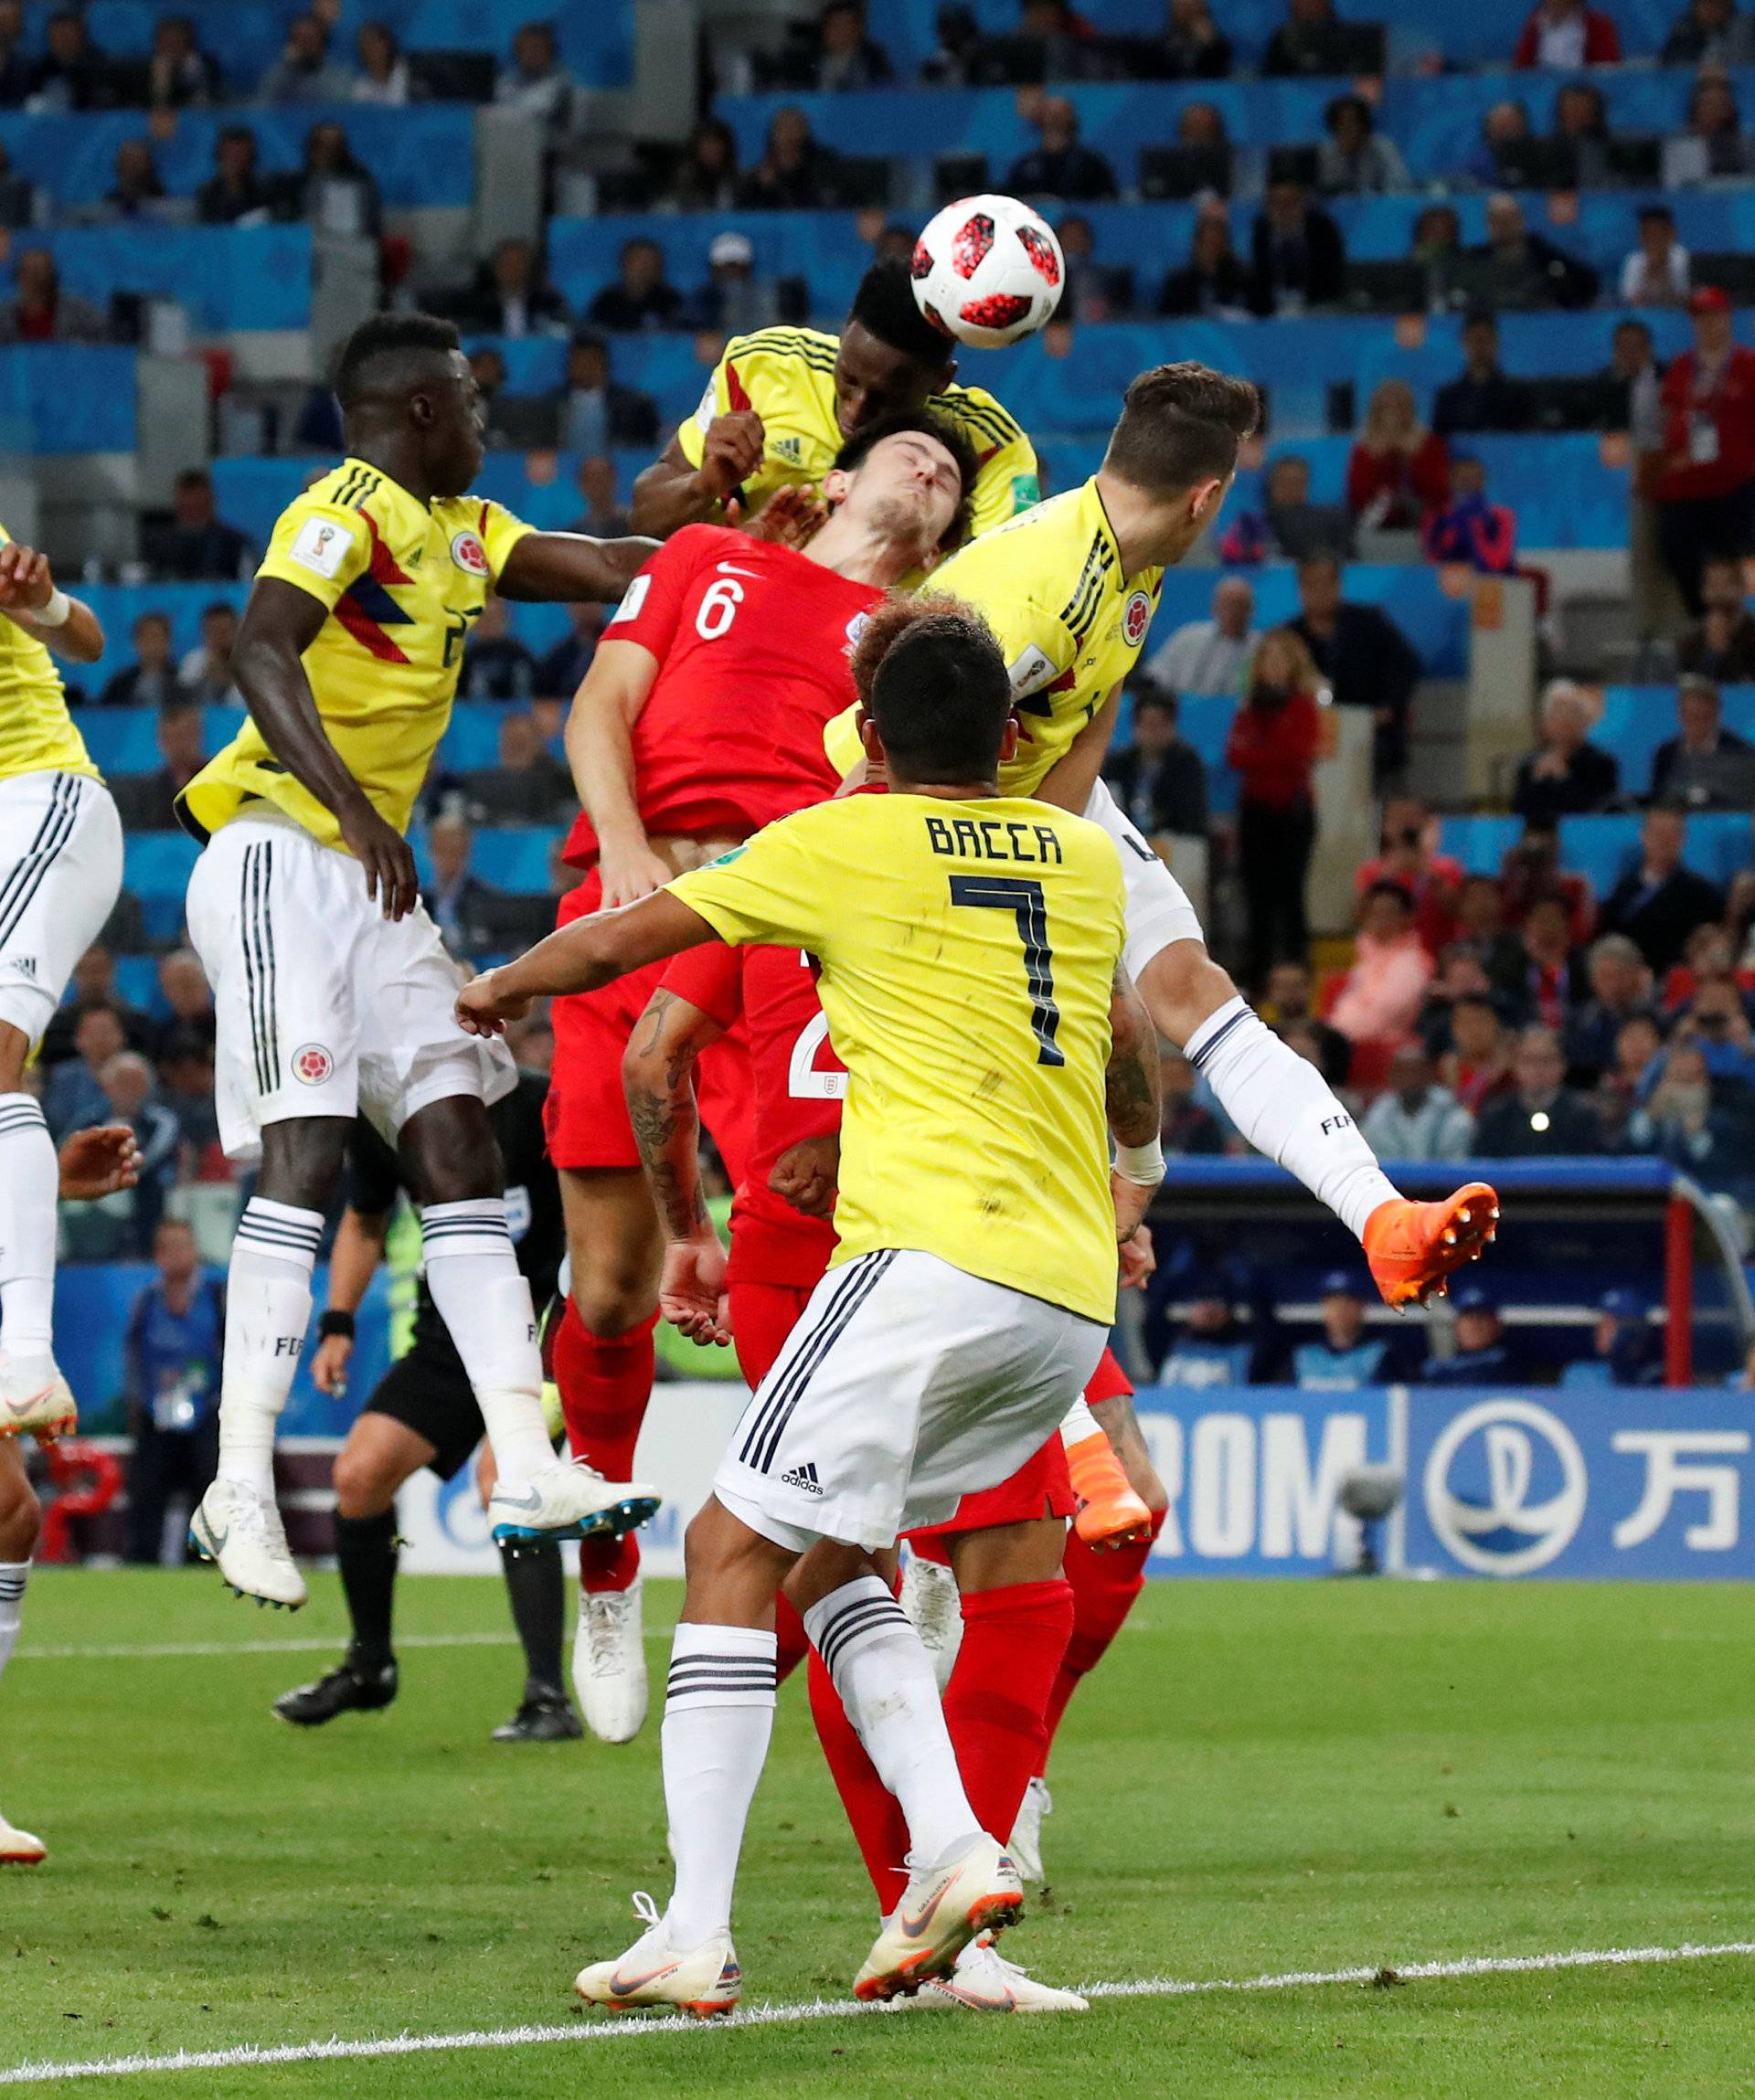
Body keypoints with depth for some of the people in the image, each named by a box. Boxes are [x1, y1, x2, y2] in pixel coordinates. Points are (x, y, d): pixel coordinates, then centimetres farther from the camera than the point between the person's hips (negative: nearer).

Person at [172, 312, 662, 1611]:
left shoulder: (462, 530, 19)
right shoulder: (346, 512, -10)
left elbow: (611, 568, 16)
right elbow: (262, 653, -24)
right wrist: (356, 810, -34)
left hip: (375, 880, 10)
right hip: (283, 859, -10)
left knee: (461, 1149, 3)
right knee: (305, 1153, -17)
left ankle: (528, 1464, 1)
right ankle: (243, 1483, -19)